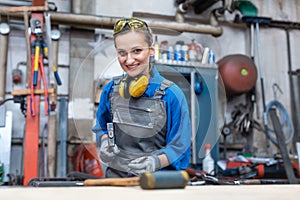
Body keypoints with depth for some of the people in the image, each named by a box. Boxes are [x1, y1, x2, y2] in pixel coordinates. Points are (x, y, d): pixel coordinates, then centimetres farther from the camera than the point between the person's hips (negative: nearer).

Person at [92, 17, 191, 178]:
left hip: (157, 179, -2)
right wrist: (105, 142, -1)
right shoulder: (111, 90, 5)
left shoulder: (172, 95, -7)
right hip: (115, 176, 3)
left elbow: (178, 146, -5)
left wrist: (156, 162, -22)